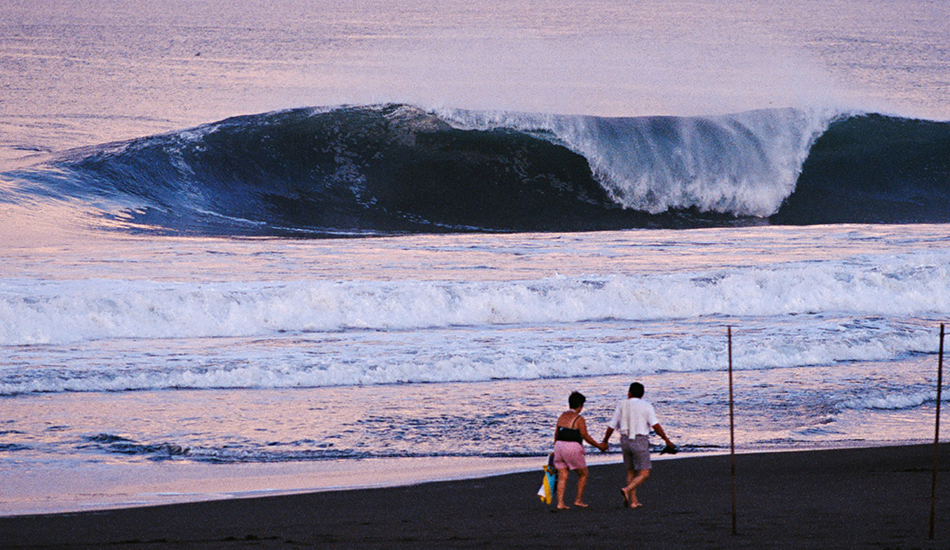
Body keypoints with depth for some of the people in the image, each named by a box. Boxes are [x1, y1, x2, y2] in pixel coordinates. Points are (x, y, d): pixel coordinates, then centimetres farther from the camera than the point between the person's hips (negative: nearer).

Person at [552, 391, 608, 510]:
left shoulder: (562, 416, 10)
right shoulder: (579, 419, -9)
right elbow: (586, 436, -8)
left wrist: (556, 450, 28)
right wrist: (599, 446, 4)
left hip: (560, 446, 6)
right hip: (573, 448, -6)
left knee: (562, 477, 7)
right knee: (583, 474, 12)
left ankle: (560, 503, -1)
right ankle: (578, 500, 12)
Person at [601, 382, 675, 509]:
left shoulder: (622, 406, 7)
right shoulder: (646, 406, -3)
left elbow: (611, 426, 11)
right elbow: (655, 425, -14)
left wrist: (605, 441, 26)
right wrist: (667, 440, -9)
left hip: (625, 441, 4)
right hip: (640, 441, -4)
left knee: (631, 471, 19)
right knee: (644, 474, -1)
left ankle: (633, 501, 16)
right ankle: (627, 490, -24)